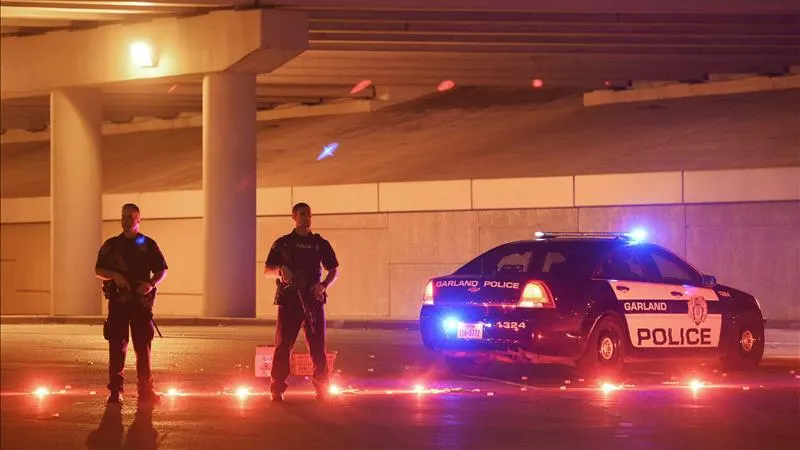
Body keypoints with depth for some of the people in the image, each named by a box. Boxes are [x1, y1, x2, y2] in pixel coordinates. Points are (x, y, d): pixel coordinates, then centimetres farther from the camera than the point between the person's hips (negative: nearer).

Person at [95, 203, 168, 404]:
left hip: (141, 301, 0)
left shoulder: (148, 245, 8)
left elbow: (162, 270, 9)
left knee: (143, 345, 1)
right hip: (118, 300, 0)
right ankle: (115, 390, 3)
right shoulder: (111, 245, 10)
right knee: (117, 346, -1)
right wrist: (115, 275, -12)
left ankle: (145, 389, 6)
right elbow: (99, 270, 8)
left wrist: (151, 284, -10)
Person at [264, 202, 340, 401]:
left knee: (318, 346, 2)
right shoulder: (282, 243, 9)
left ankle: (322, 389, 8)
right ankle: (277, 390, -1)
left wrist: (324, 285, -5)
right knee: (283, 345, -4)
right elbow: (267, 270, 9)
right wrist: (280, 270, -13)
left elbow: (334, 270, 14)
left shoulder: (321, 244, 12)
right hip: (289, 300, -1)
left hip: (314, 300, 2)